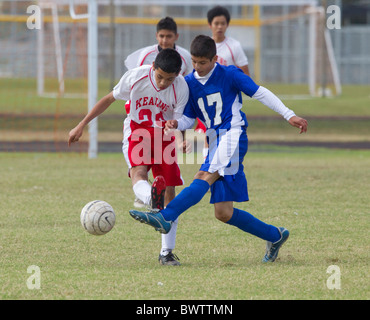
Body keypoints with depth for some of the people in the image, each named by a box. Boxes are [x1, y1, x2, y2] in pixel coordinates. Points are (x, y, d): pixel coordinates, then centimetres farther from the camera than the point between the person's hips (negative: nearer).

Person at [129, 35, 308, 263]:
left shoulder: (229, 75, -2)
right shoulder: (190, 83, 12)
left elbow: (260, 93, 1)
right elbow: (189, 118, 17)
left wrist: (289, 115, -3)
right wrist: (176, 124, -7)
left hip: (233, 135, -7)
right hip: (215, 141, 7)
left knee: (204, 177, -31)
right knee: (224, 213, 1)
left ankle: (165, 218, -47)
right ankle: (275, 236, 17)